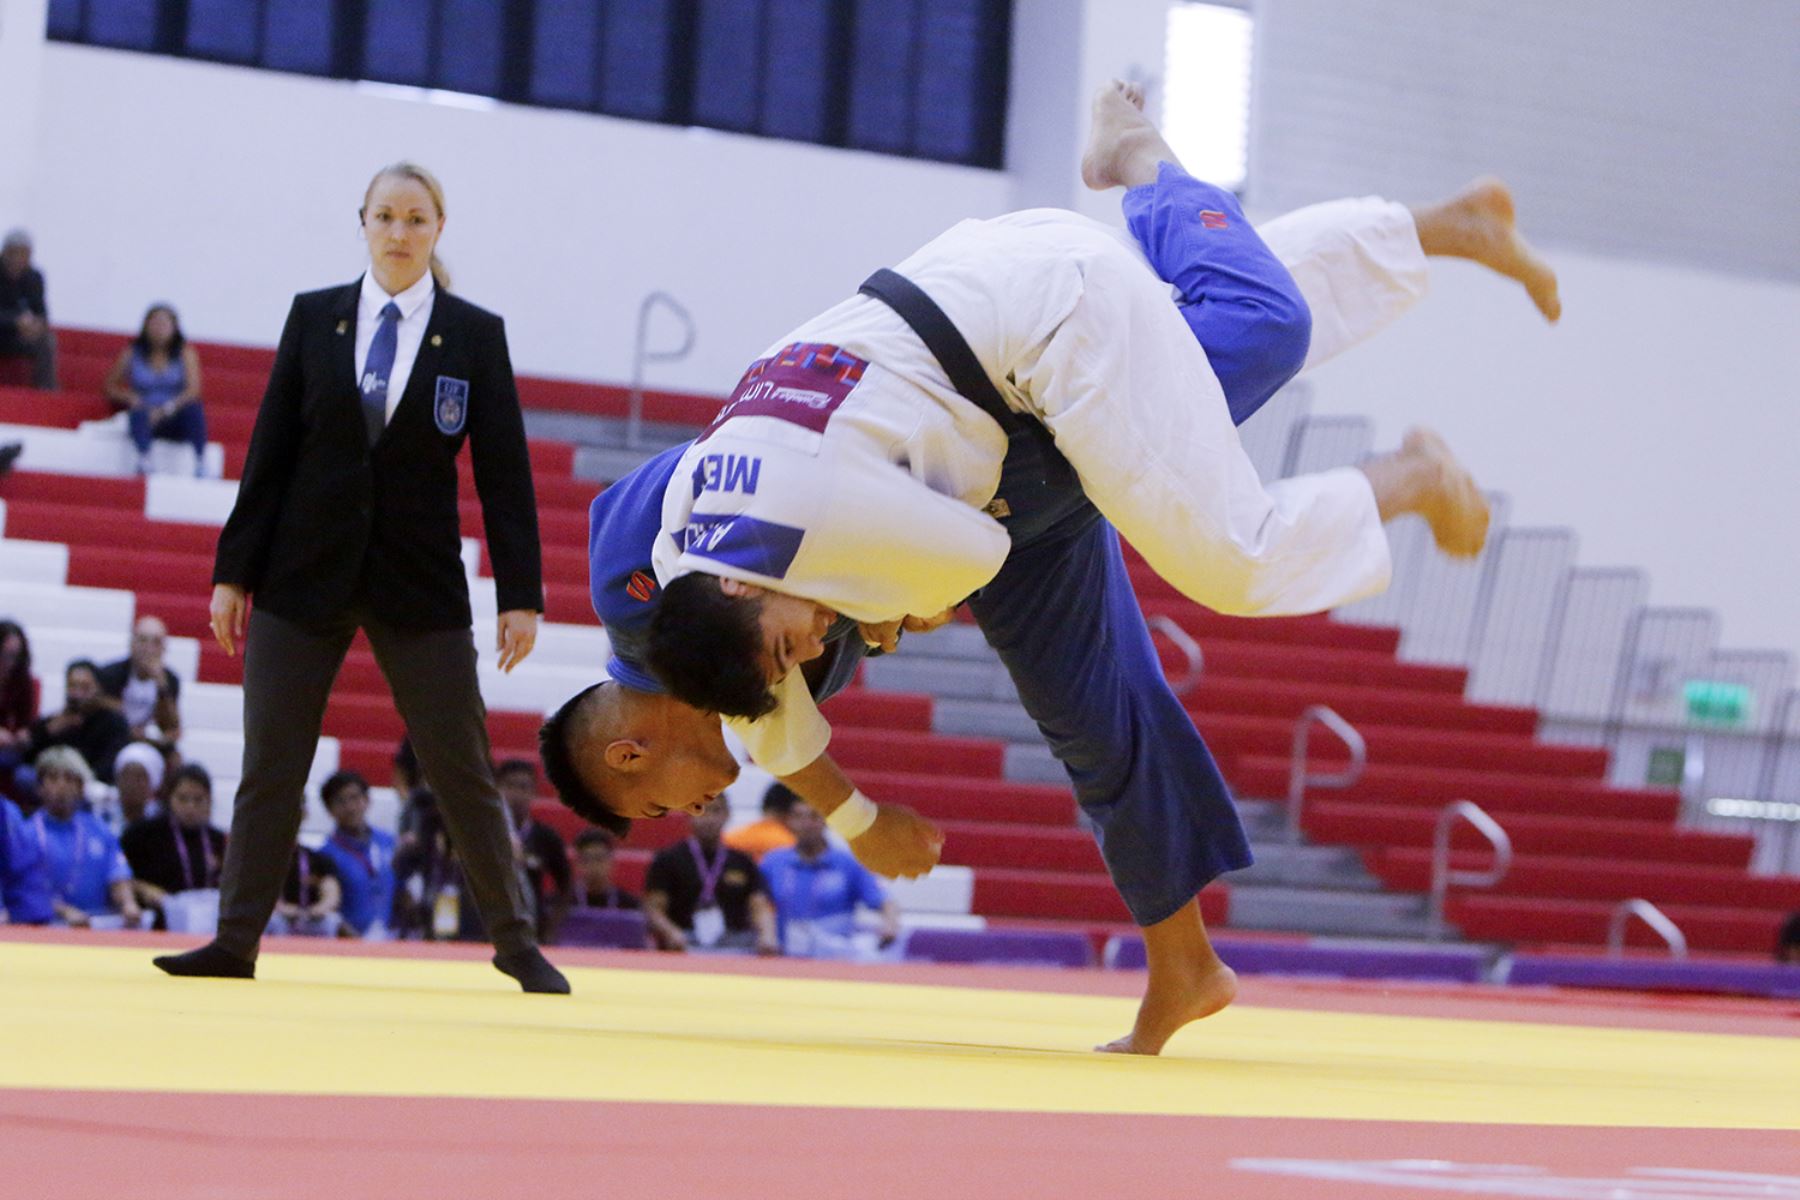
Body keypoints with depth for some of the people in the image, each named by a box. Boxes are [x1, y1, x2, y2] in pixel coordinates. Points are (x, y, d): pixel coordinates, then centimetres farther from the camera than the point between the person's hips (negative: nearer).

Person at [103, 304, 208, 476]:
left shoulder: (185, 352, 3)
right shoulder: (132, 353, 5)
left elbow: (193, 390, -8)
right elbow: (110, 386, 12)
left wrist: (167, 409, -22)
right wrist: (129, 397, -9)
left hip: (174, 419, 0)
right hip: (146, 421, 0)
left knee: (194, 408, -32)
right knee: (139, 411, -35)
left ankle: (201, 465, -38)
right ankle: (143, 462, -50)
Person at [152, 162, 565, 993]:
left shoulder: (475, 335, 1)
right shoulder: (315, 317, 4)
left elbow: (504, 471, 0)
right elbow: (269, 451, 5)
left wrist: (520, 594, -5)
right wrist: (234, 571, 2)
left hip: (419, 583, -1)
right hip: (306, 574, 1)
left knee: (463, 771, 0)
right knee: (270, 768, 1)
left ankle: (516, 942, 9)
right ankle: (236, 942, 8)